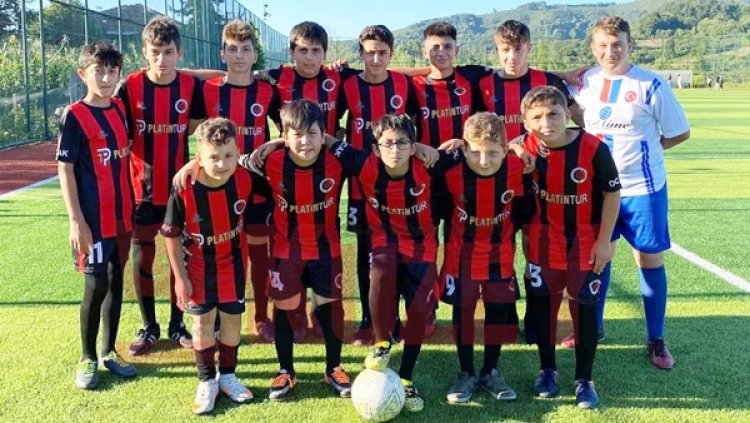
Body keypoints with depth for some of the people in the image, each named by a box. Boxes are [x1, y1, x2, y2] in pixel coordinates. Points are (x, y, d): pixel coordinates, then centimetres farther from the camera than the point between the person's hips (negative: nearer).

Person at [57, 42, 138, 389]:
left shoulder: (121, 110, 7)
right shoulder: (73, 116, -10)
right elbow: (65, 169, -11)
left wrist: (131, 206, 12)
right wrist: (76, 220, -16)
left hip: (122, 215, 6)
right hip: (93, 218, -6)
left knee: (116, 281, 12)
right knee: (96, 286, -1)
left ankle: (109, 351, 25)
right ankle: (88, 358, 16)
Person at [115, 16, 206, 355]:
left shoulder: (191, 86, -6)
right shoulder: (130, 86, -8)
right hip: (142, 189, -1)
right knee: (142, 259, 6)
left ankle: (177, 325, 25)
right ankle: (149, 328, 23)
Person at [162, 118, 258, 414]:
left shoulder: (244, 182, -20)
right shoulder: (184, 190, -27)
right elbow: (172, 236, -15)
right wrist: (180, 277, -12)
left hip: (233, 265, 2)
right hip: (198, 268, -2)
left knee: (232, 320, 11)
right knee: (203, 324, 9)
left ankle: (228, 376, 31)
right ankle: (207, 381, 25)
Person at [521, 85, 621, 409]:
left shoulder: (593, 148, -21)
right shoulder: (527, 148, -12)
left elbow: (612, 193, -11)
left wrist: (604, 240, -11)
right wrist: (526, 231, 4)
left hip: (586, 242, -2)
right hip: (544, 240, 3)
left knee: (584, 307, 4)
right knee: (542, 304, 10)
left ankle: (584, 380, 18)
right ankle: (547, 370, 29)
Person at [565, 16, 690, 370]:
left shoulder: (651, 85, -12)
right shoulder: (585, 82, -1)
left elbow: (680, 133, -3)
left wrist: (642, 150, -3)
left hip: (642, 188, -3)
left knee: (650, 260, 6)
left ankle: (656, 340, 20)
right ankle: (593, 326, 31)